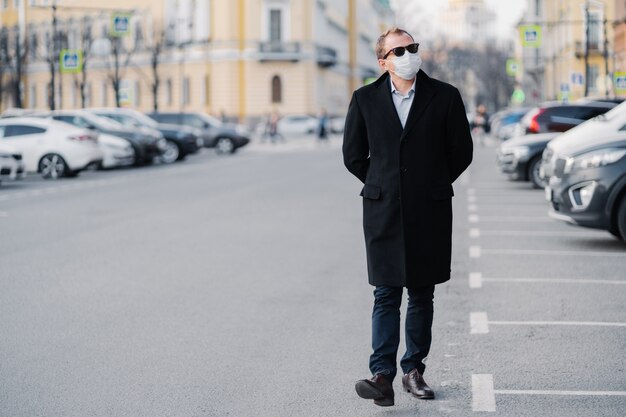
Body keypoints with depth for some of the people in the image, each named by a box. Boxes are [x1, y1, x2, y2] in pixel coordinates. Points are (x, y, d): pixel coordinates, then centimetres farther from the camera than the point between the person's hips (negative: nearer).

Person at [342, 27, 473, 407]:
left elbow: (462, 152, 8)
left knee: (422, 296, 9)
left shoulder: (445, 97, 0)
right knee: (387, 295, -5)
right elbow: (353, 155, 12)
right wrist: (383, 187, 11)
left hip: (430, 212, 0)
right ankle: (383, 376, -9)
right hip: (384, 212, 0)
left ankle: (414, 370, 19)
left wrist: (433, 186, 11)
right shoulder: (365, 99, 3)